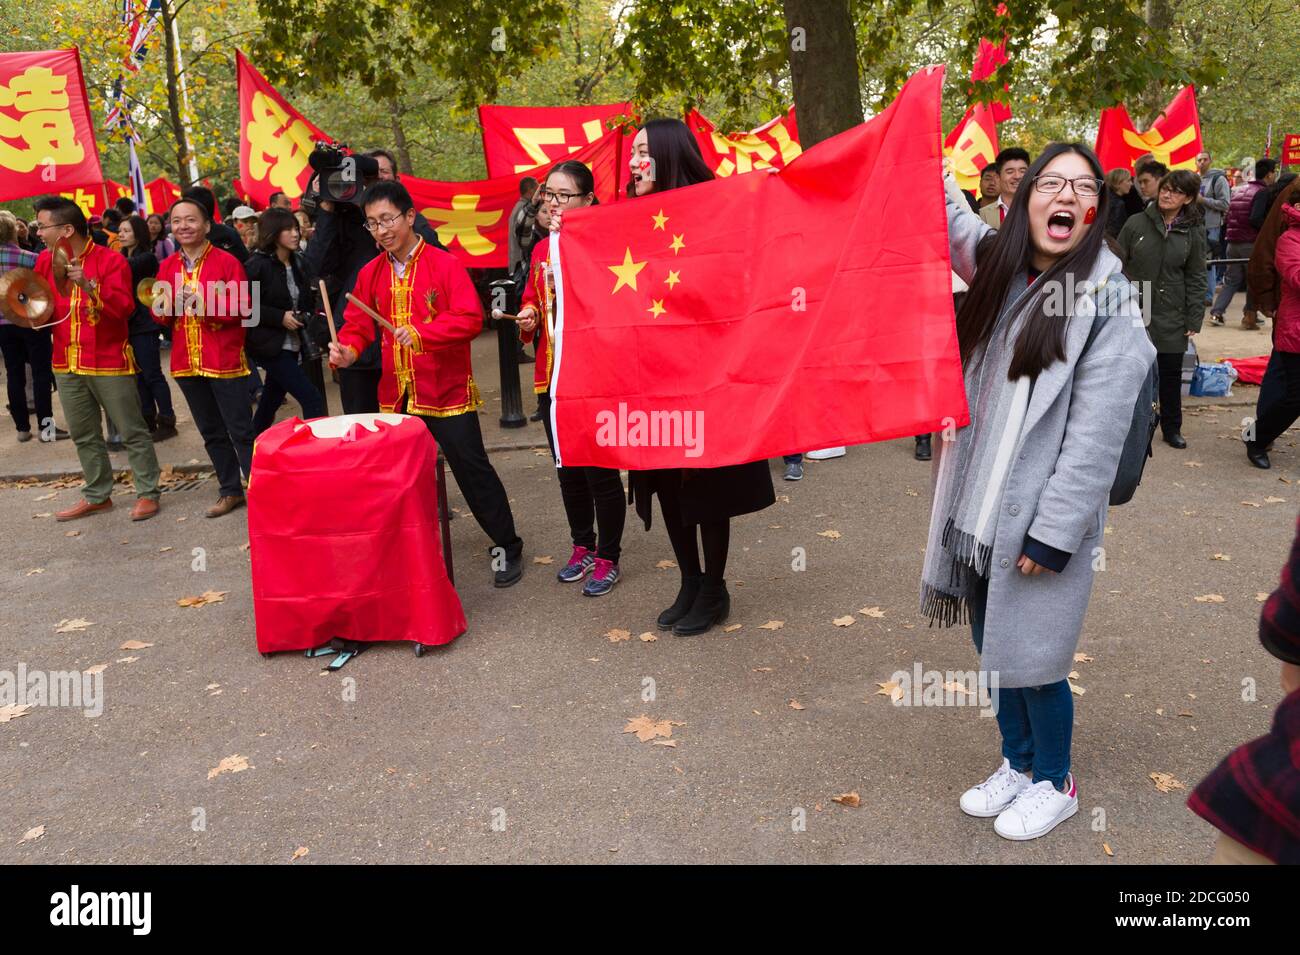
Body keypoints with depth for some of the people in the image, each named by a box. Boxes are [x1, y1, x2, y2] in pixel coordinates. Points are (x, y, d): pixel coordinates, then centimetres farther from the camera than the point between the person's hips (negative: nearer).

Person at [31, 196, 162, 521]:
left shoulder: (111, 260, -11)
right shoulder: (46, 261, 8)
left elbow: (123, 308, -20)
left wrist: (88, 285, -32)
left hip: (109, 362, -6)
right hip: (66, 364, 7)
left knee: (132, 432, 1)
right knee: (84, 436, 14)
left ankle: (147, 493, 9)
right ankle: (96, 496, 25)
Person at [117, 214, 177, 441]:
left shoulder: (146, 258, -8)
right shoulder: (122, 259, 16)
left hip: (144, 324, -7)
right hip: (128, 324, 7)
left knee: (152, 374, -5)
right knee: (139, 375, 10)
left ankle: (166, 422, 1)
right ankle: (148, 420, 16)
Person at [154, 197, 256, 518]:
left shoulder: (227, 261, -6)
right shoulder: (167, 266, 10)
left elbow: (241, 308, -12)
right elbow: (161, 316, 12)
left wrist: (205, 304, -23)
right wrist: (163, 307, -10)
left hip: (224, 361, -5)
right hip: (186, 363, 6)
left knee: (240, 431, -3)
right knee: (212, 432, 13)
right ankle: (230, 490, 24)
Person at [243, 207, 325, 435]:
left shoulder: (296, 262, 9)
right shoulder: (258, 264, -12)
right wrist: (280, 317, -18)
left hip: (291, 344, 7)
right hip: (270, 345, -7)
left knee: (272, 400, 18)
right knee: (313, 400, -16)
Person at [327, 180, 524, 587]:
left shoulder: (445, 265, -9)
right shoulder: (371, 273, 8)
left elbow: (470, 318, -18)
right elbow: (358, 322, 9)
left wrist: (421, 333, -29)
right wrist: (348, 348, -12)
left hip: (447, 393, -5)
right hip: (396, 395, 6)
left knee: (473, 470, 1)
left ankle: (507, 547, 16)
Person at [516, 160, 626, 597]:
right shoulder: (541, 250, 12)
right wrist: (529, 314, 2)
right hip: (552, 376, 7)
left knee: (600, 471, 1)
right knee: (568, 469, 17)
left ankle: (608, 559, 16)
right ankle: (583, 547, 34)